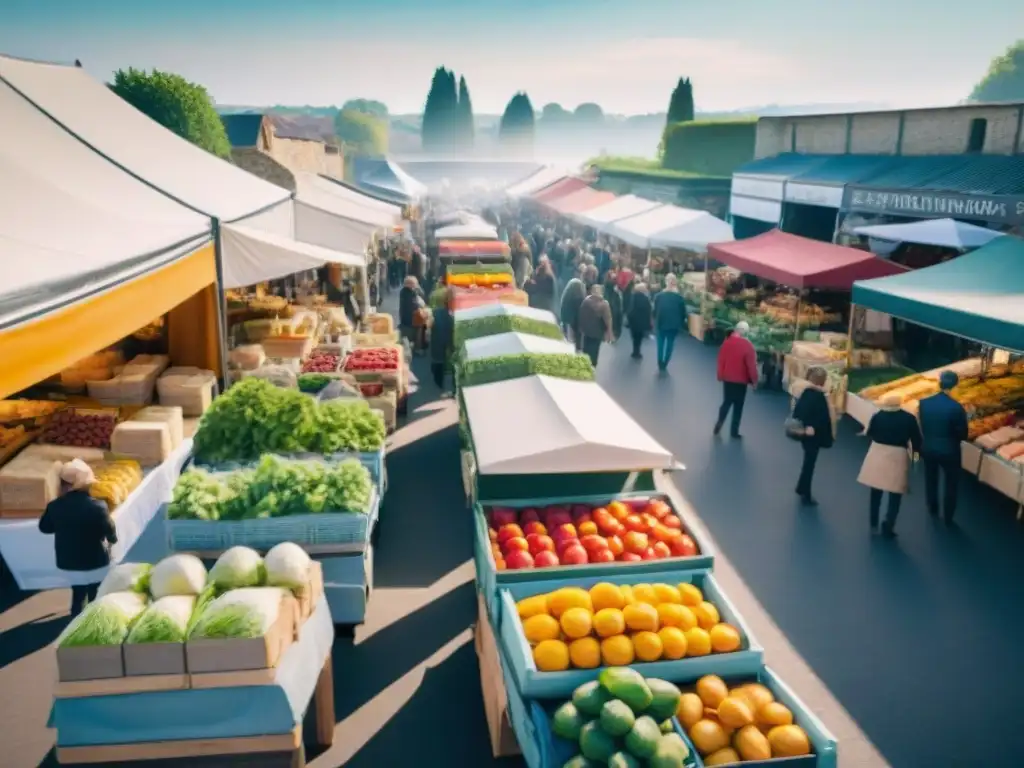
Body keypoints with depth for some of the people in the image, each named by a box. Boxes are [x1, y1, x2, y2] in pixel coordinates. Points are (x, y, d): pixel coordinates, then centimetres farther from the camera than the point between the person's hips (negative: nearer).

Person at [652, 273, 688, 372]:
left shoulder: (659, 295, -8)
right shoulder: (679, 297, -7)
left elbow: (655, 311, -3)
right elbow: (683, 312, -2)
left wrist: (655, 322, 10)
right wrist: (681, 324, 10)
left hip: (661, 324, 0)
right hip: (674, 325, 0)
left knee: (660, 344, 12)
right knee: (670, 345, 10)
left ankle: (660, 365, 13)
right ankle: (664, 365, 14)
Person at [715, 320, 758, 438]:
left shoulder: (727, 342, -5)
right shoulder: (747, 346, -19)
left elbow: (721, 360, 2)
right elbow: (751, 365, -16)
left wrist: (720, 375, 14)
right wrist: (754, 380, -4)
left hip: (727, 378, 4)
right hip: (740, 380, -4)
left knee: (726, 402, 20)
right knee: (738, 406, 8)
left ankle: (719, 424, 12)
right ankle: (734, 431, 14)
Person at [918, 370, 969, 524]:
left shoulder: (924, 403, -13)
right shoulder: (956, 408, -24)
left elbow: (921, 426, -2)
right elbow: (963, 435, -14)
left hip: (928, 449, 3)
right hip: (949, 451, -3)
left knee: (931, 480, 25)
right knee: (950, 485, 17)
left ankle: (933, 510, 43)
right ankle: (948, 518, 27)